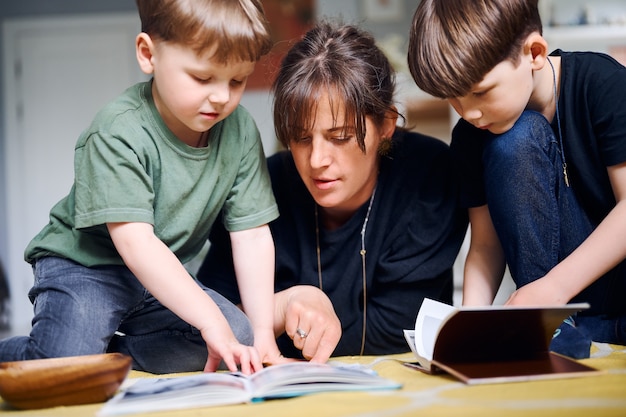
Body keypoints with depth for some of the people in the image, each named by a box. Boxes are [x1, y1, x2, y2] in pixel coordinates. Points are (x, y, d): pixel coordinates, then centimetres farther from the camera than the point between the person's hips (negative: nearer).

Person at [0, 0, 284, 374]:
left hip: (166, 276, 6)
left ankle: (105, 351, -4)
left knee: (239, 340, -17)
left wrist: (263, 331, -13)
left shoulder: (240, 131, -8)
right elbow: (134, 241, -32)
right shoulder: (118, 133, -24)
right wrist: (211, 320, -38)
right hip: (85, 267, -5)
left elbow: (252, 235, -6)